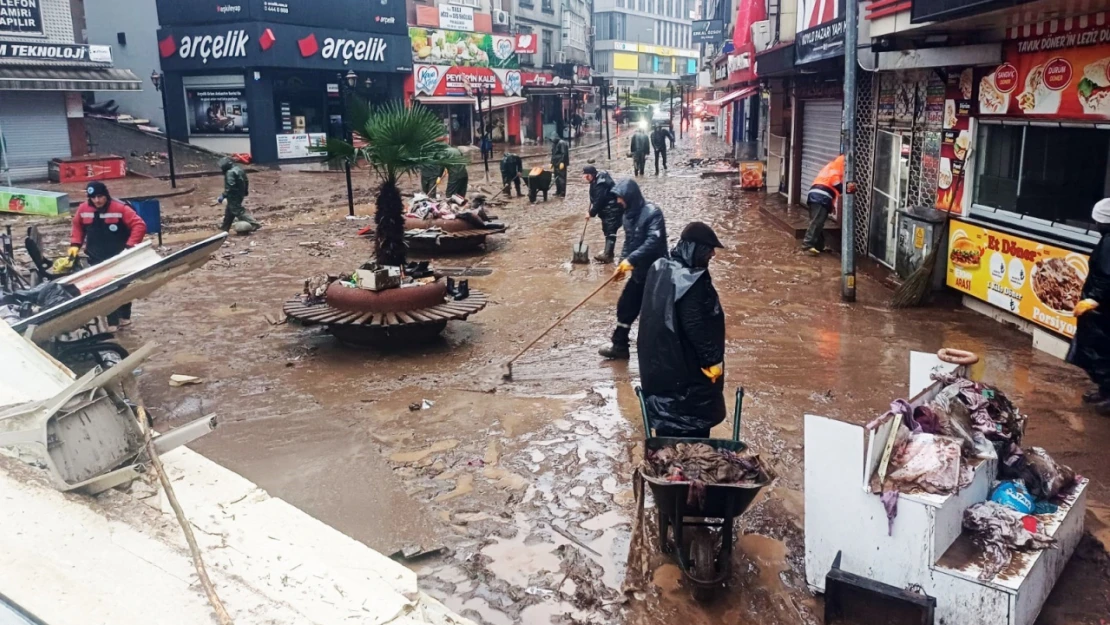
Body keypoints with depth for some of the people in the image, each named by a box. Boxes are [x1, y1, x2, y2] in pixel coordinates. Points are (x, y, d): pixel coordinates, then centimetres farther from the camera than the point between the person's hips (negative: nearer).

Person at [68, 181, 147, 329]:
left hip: (119, 259, -3)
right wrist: (75, 244, 4)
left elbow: (139, 225, -18)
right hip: (96, 260, 3)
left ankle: (124, 317, 30)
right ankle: (111, 322, 7)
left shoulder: (120, 208, -15)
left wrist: (130, 246, -24)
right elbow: (77, 227, 16)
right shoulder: (83, 210, -2)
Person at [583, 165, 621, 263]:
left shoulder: (601, 183, -25)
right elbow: (595, 198, 16)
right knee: (607, 230, 17)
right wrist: (591, 210, 6)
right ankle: (608, 252, 26)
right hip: (607, 209, 11)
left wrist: (592, 213, -13)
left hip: (613, 209, -11)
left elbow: (599, 201, -24)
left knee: (610, 231, -12)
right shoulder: (597, 180, 8)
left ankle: (607, 255, -15)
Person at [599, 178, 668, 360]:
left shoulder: (652, 213, -18)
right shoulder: (628, 215, 7)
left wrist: (630, 260, -31)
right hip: (638, 272, 8)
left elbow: (653, 242, -28)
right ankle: (620, 346, 24)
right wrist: (623, 262, 0)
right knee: (625, 307, 12)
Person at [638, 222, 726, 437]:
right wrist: (712, 360, -13)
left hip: (658, 362, 8)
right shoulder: (693, 282, -25)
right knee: (693, 425, 8)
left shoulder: (659, 268, 1)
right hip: (688, 367, -8)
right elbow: (697, 328, -24)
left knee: (665, 417, 20)